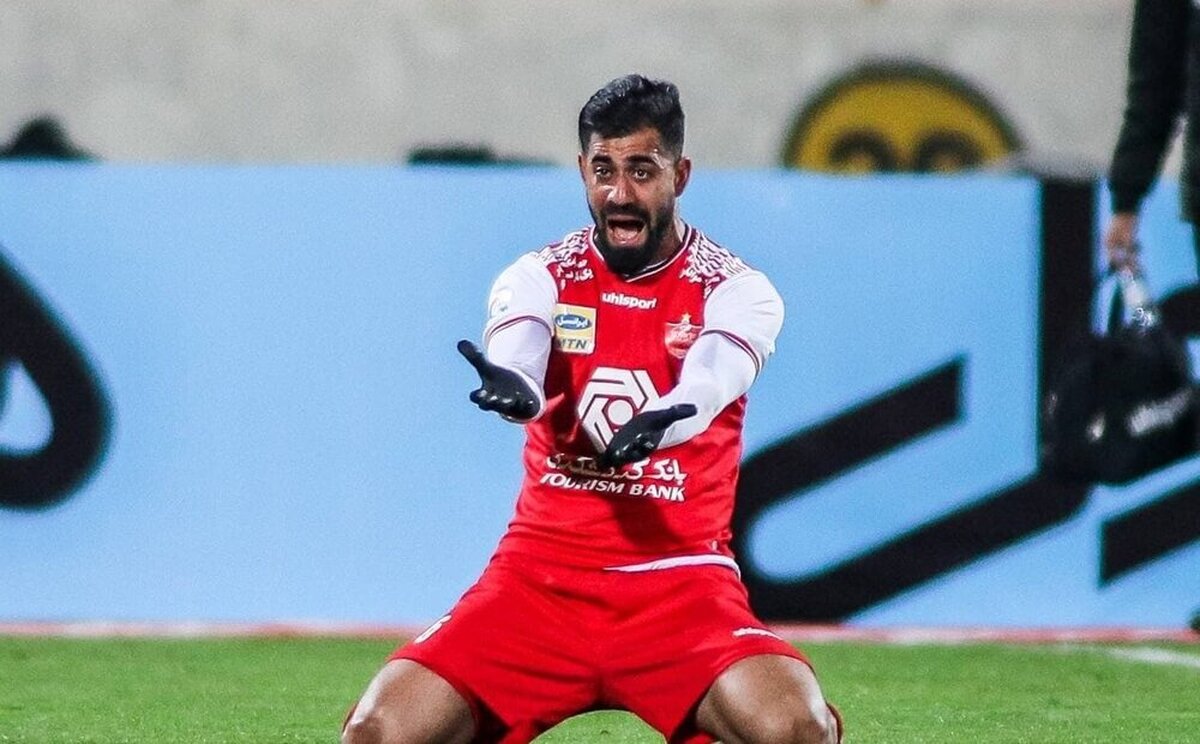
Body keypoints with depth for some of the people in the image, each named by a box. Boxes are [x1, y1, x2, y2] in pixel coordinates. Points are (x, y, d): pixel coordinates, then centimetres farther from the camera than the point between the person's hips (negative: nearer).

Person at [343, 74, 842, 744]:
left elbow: (709, 382, -21)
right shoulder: (540, 278, 5)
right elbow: (514, 362, -18)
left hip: (680, 584, -2)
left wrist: (659, 423, -45)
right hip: (541, 579, 2)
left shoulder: (736, 291, 2)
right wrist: (510, 387, -43)